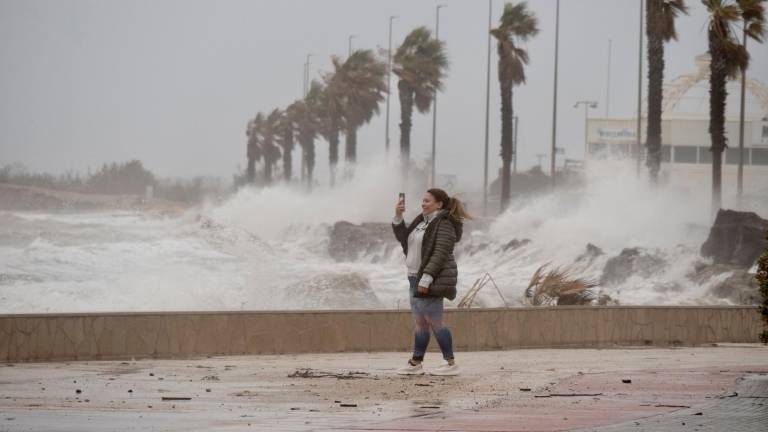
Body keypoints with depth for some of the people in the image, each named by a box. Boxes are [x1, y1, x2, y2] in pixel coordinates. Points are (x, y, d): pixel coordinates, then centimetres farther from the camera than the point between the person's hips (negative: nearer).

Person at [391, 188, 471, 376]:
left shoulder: (444, 225, -12)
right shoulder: (423, 221, 16)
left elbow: (440, 254, -20)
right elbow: (403, 237, 22)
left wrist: (426, 279, -27)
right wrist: (398, 217, 8)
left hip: (432, 280, -9)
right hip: (416, 277, 9)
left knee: (434, 321, -10)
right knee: (419, 322, 11)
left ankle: (451, 363, -7)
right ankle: (416, 363, 15)